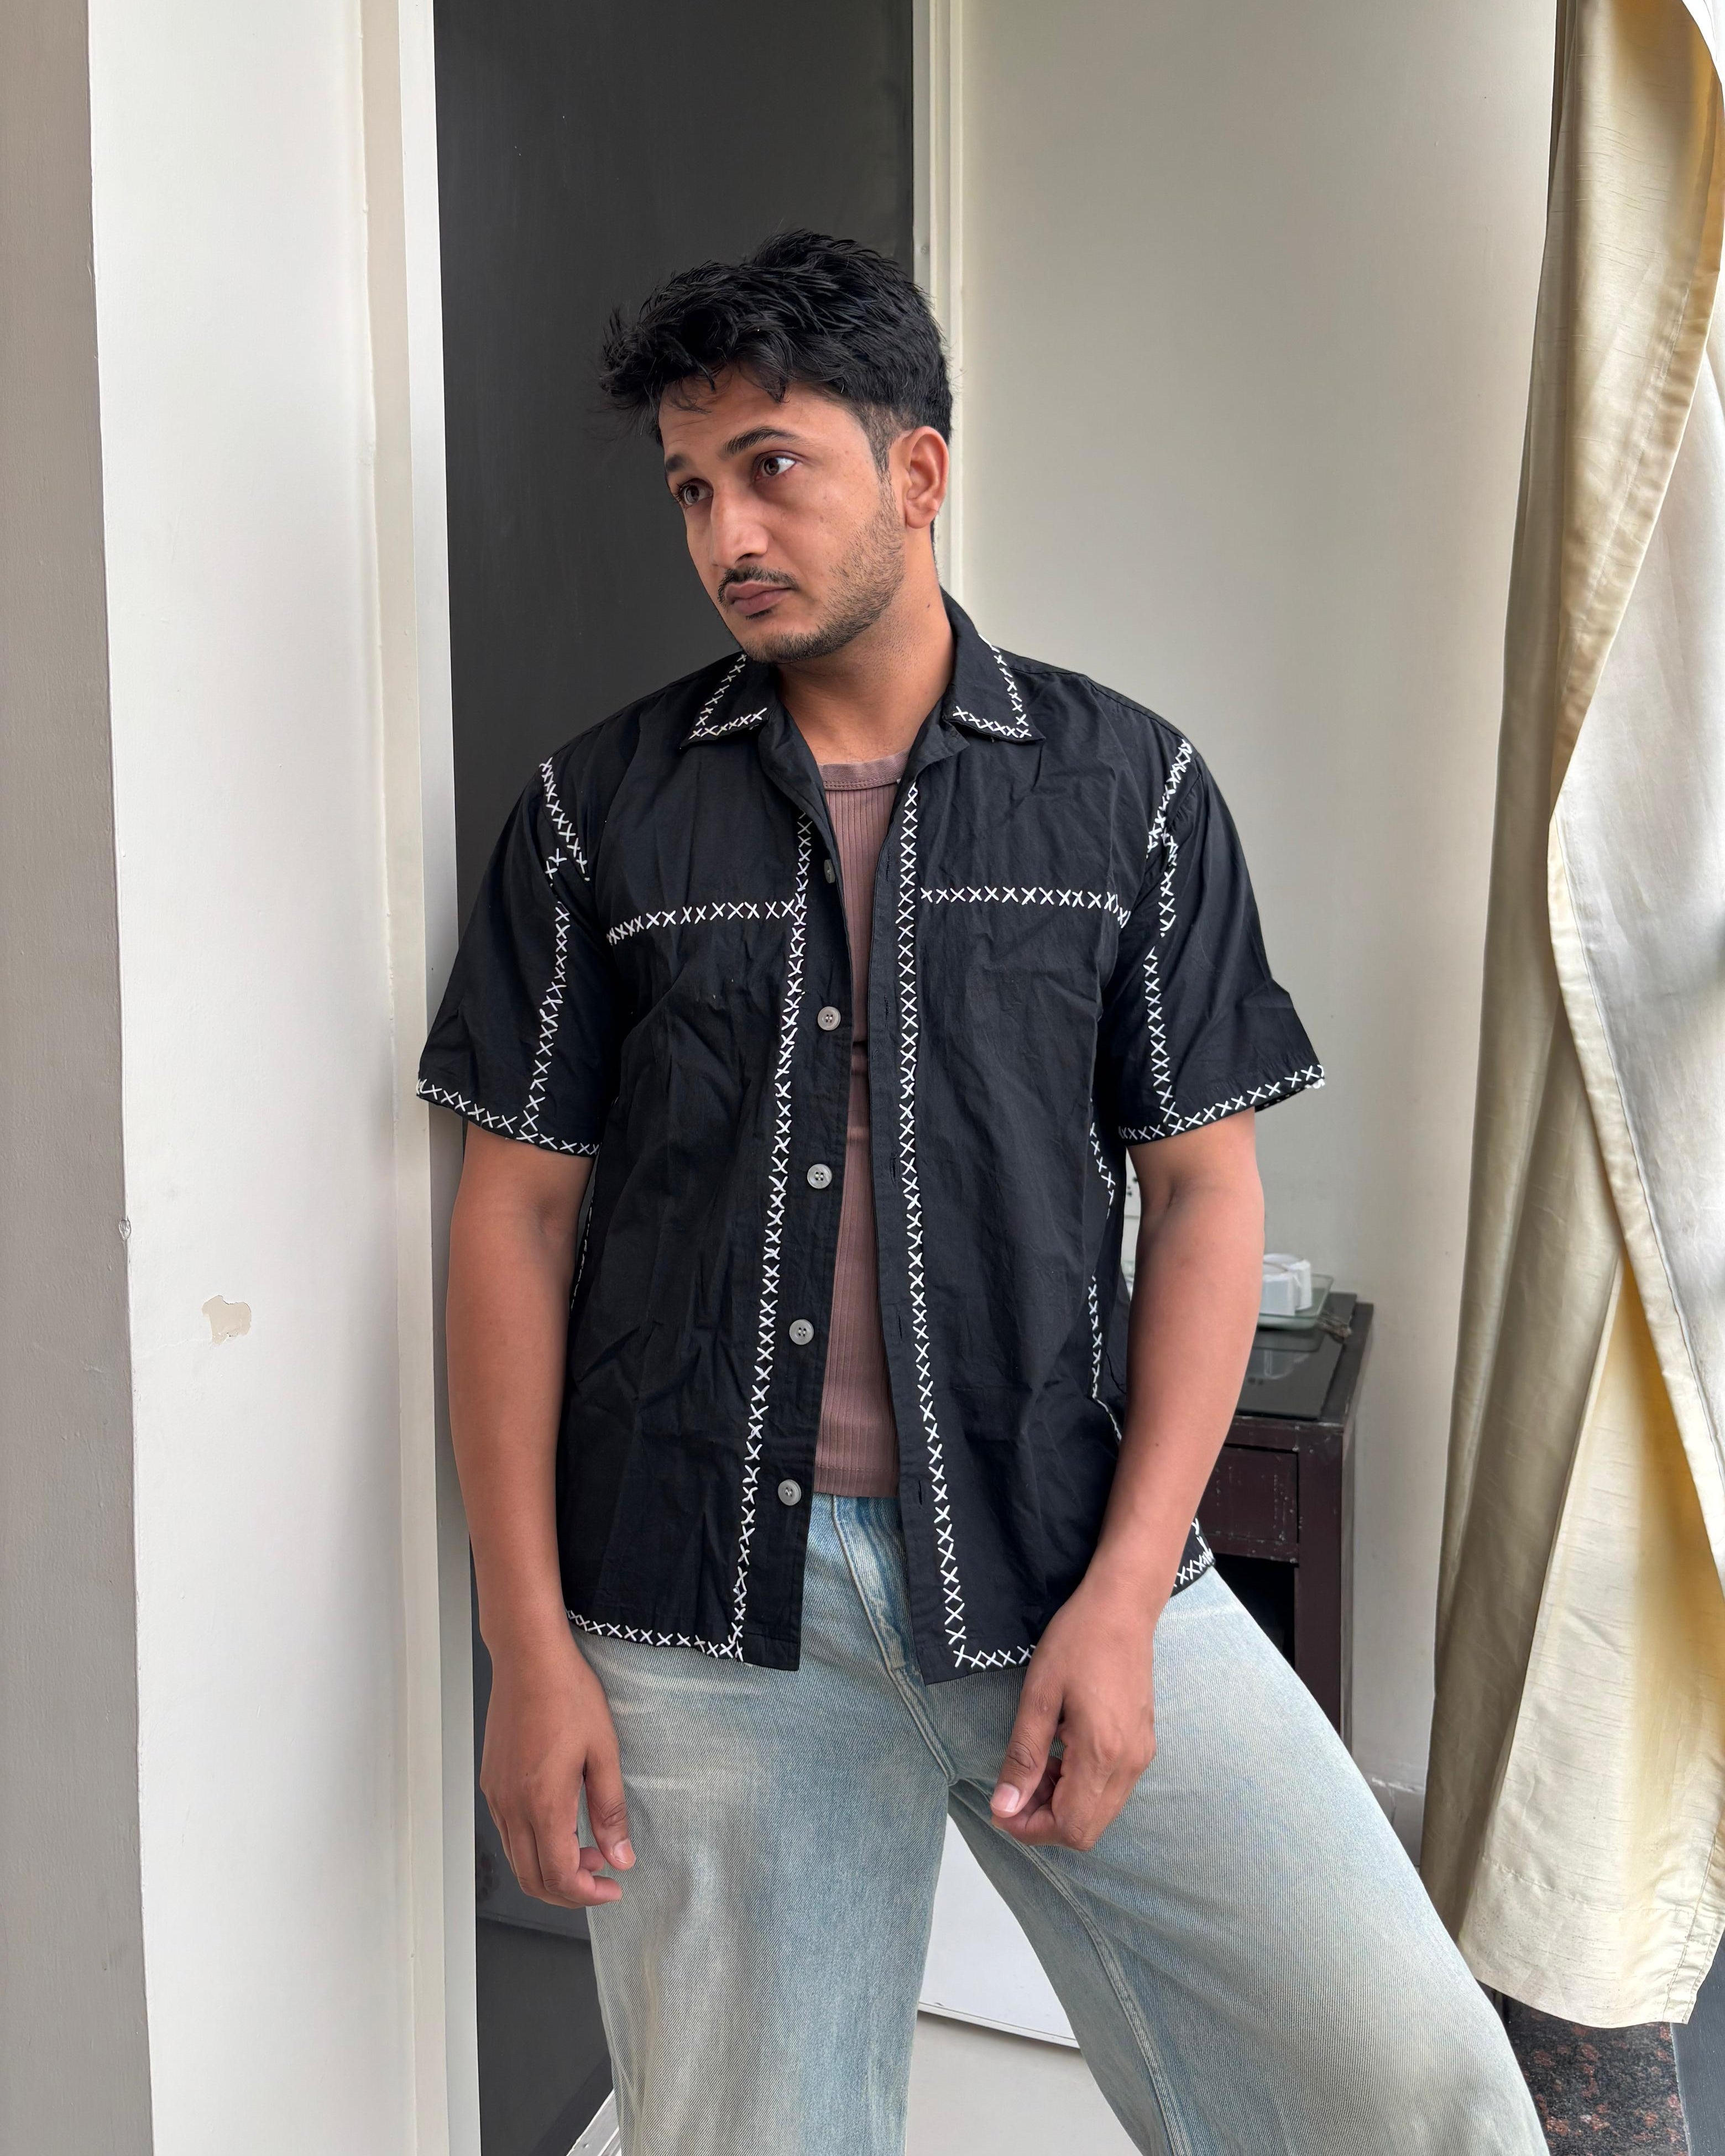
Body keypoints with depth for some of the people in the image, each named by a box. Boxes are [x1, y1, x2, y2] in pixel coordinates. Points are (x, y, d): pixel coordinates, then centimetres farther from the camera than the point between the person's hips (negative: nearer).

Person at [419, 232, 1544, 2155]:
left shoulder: (1131, 789, 3)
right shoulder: (601, 809, 3)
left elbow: (1204, 1189, 2)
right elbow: (519, 1209, 2)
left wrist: (1124, 1588, -7)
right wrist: (528, 1641, -2)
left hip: (1065, 1559, 0)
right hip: (704, 1603, 1)